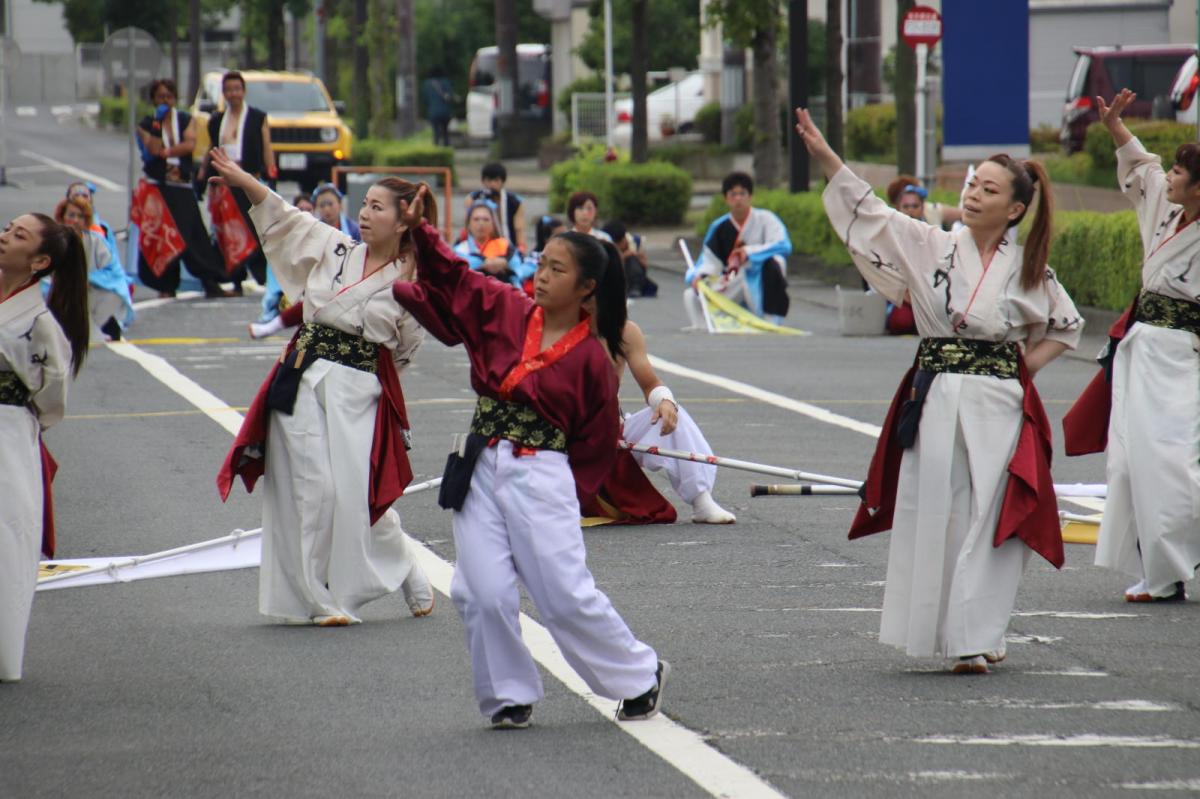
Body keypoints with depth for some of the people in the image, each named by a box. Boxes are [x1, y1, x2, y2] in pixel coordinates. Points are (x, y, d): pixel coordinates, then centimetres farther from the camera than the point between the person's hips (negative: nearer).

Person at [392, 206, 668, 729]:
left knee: (566, 596, -5)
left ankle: (641, 676, 16)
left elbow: (597, 444, 3)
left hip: (541, 479, -4)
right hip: (479, 471, 4)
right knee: (483, 593, -4)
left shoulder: (591, 359, -3)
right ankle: (509, 697, 12)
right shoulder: (503, 310, 5)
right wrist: (418, 229, -8)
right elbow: (450, 277, 6)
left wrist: (567, 490, -2)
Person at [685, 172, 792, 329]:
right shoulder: (720, 227, 2)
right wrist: (699, 275, -20)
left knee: (774, 262, -36)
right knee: (691, 296, -12)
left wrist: (750, 252, -34)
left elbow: (784, 246, -25)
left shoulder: (765, 219, -10)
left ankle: (772, 320, -28)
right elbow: (709, 261, 2)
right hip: (732, 285, 4)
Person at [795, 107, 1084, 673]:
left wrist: (1025, 366, 5)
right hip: (935, 403, 1)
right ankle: (942, 632, 9)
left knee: (988, 523, -3)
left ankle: (974, 639, 3)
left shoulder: (1028, 270, 4)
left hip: (997, 408, -1)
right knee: (931, 517, 0)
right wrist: (824, 155, -10)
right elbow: (870, 215, -2)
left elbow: (1066, 325, 19)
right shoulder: (930, 247, 3)